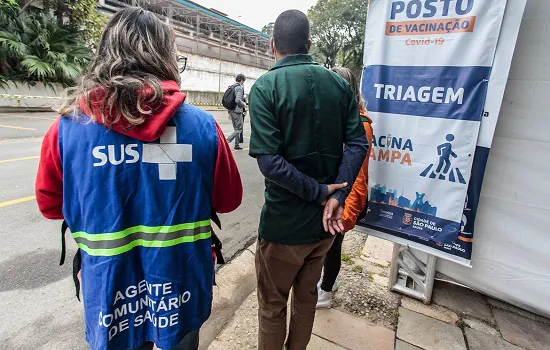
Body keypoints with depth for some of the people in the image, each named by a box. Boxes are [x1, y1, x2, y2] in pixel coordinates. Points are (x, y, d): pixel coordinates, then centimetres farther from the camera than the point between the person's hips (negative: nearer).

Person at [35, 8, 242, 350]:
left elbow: (50, 203, 3)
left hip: (111, 290, 1)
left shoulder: (69, 126, -14)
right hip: (180, 284, 0)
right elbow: (228, 199, -5)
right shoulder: (201, 124, -17)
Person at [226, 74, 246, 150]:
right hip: (237, 111, -8)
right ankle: (227, 141, -16)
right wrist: (243, 104, -4)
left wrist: (230, 110, 19)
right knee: (239, 129, -3)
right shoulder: (240, 87, -11)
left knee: (236, 129, 15)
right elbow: (238, 100, -23)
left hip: (232, 110, 8)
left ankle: (236, 145, 19)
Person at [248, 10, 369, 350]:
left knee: (272, 305, 18)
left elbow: (269, 161, -24)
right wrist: (335, 196, -12)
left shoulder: (266, 86, -14)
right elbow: (358, 143, -7)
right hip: (325, 219, 5)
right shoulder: (340, 84, 1)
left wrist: (320, 192, -14)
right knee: (306, 296, 26)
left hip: (284, 221, -5)